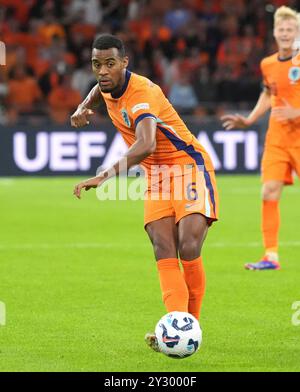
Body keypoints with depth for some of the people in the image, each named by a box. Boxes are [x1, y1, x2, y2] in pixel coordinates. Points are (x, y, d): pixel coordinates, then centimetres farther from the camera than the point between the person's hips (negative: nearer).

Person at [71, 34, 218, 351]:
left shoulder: (141, 94, -28)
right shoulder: (108, 85, 0)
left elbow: (145, 145, -47)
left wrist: (104, 176, -56)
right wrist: (83, 108, 11)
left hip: (189, 167, -7)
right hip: (156, 177, 7)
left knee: (189, 249, -21)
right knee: (163, 250, -13)